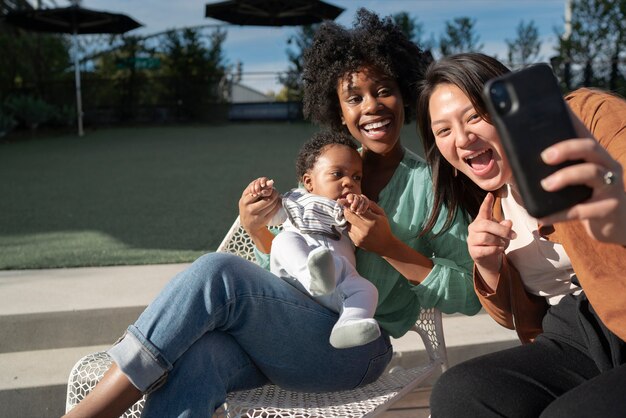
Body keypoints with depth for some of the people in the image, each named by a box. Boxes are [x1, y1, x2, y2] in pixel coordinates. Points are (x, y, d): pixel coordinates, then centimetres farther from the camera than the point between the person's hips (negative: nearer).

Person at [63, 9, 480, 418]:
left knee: (217, 273, -29)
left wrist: (390, 246, -15)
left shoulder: (429, 183, 2)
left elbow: (470, 295, -2)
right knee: (190, 362, -32)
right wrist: (257, 230, -5)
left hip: (356, 349, -4)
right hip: (288, 328, 4)